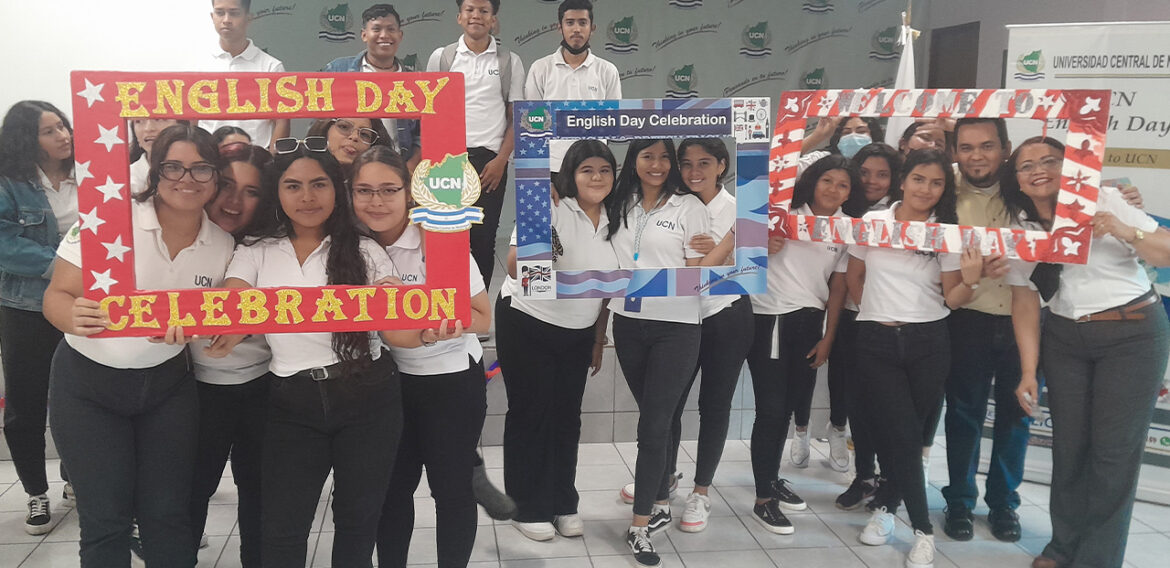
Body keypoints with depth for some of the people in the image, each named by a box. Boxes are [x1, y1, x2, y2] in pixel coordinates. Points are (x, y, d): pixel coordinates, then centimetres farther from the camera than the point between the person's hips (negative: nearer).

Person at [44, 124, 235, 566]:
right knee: (105, 518, 3)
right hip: (88, 384, -3)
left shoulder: (222, 245, -3)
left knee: (168, 515, 5)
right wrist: (76, 317, -35)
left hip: (167, 384, 3)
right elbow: (57, 296, -12)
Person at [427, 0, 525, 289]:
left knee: (484, 238, 3)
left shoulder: (510, 62, 6)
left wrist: (501, 160, -5)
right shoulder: (441, 57, 7)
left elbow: (516, 117, 6)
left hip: (491, 160, 0)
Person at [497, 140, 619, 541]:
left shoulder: (613, 222, 4)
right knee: (531, 414, 4)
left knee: (567, 417, 12)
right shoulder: (551, 210, -16)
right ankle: (528, 509, 17)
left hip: (578, 333, 6)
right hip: (526, 324, -5)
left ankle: (563, 505, 25)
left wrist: (599, 341, 14)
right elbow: (515, 268, -21)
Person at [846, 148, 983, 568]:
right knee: (904, 434, -4)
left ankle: (889, 506, 30)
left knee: (902, 431, 6)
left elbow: (951, 300, -1)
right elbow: (854, 276, 14)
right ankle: (923, 530, 9)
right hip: (877, 342, 0)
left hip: (928, 343, 1)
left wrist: (970, 281, -20)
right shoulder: (872, 222, 1)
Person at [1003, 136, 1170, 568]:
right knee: (1068, 444, 8)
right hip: (1064, 339, 4)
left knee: (1114, 450, -3)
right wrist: (1029, 371, -4)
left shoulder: (1104, 201, -6)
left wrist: (1127, 232, -26)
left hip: (1134, 333, -3)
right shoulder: (1021, 228, 4)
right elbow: (1025, 304, 2)